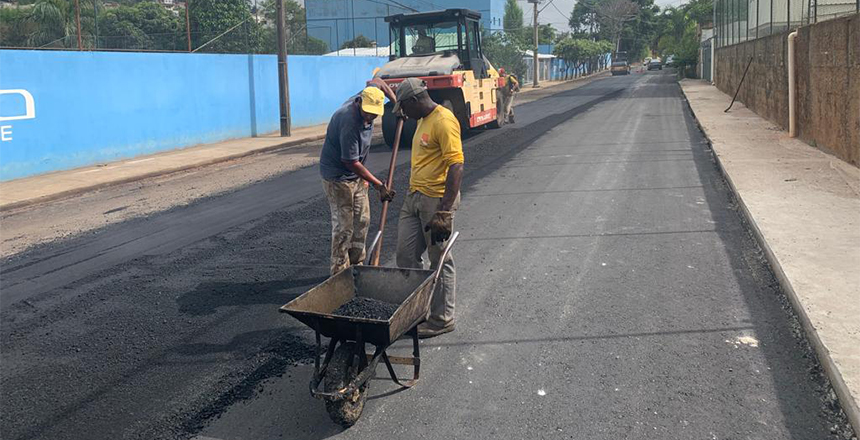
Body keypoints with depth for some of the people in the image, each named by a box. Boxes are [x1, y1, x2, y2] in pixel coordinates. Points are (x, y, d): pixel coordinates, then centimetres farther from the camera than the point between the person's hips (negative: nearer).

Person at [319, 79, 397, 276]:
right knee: (344, 226, -6)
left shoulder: (364, 99, -7)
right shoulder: (349, 123, -31)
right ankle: (339, 272, 3)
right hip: (338, 176, -9)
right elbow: (351, 163, -27)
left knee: (362, 220, 13)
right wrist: (379, 185, -24)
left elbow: (377, 82, 17)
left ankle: (356, 264, 24)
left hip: (356, 176, 9)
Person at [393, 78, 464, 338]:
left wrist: (444, 212, -27)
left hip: (437, 199, -9)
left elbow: (456, 167, -23)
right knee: (406, 255, 10)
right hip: (414, 197, 9)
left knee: (440, 260, 2)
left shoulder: (444, 121, -16)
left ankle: (442, 319, 14)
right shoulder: (423, 120, 15)